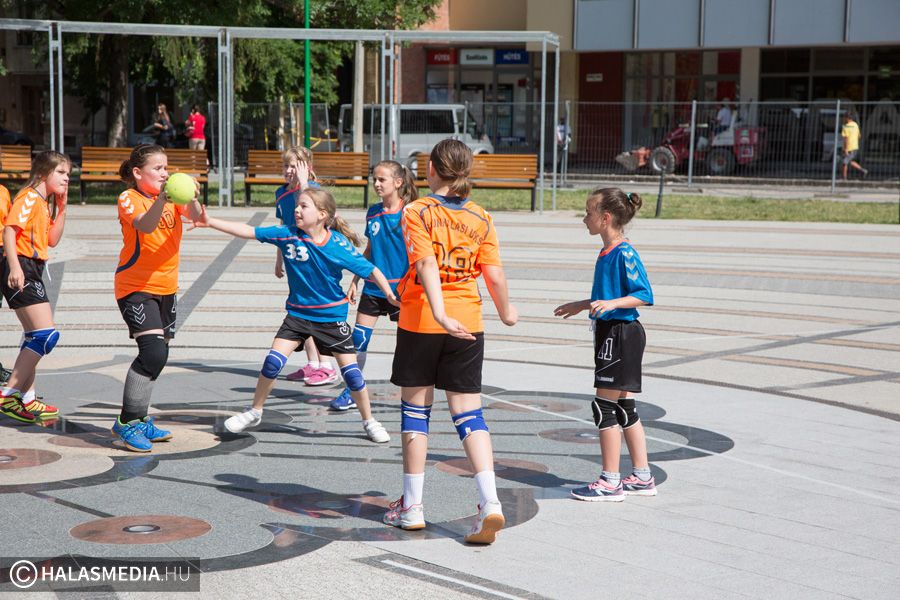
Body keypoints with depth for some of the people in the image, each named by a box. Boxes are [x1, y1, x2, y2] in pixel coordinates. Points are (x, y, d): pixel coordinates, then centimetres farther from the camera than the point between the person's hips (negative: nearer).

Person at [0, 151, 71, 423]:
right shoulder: (29, 198, -9)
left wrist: (62, 207, 13)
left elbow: (52, 240, 20)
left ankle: (27, 400, 21)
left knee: (35, 338, 15)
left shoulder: (44, 203, 19)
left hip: (32, 271, 11)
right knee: (47, 335, -16)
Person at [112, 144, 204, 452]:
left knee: (158, 355, 11)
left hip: (166, 287, 7)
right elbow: (145, 225, -32)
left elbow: (194, 216, -15)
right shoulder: (128, 198, -11)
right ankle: (126, 422, -11)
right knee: (153, 351, -21)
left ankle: (139, 419, 26)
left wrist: (191, 199, -36)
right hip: (135, 287, -7)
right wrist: (162, 198, -49)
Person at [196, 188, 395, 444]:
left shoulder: (339, 245, -16)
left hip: (332, 315, -2)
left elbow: (370, 270, -8)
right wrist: (210, 222, -19)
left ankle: (369, 421, 19)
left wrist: (389, 293, -17)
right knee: (273, 361, -7)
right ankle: (254, 412, 14)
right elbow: (248, 231, -12)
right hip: (298, 313, 2)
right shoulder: (287, 234, -11)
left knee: (351, 371, 0)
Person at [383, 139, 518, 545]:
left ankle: (411, 506, 16)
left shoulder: (417, 213, -6)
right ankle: (490, 502, -11)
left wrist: (441, 314, -27)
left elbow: (427, 265, -19)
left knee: (415, 408, 10)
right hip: (468, 324, 2)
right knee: (468, 412, 5)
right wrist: (505, 311, 18)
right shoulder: (481, 218, 3)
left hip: (420, 322, -2)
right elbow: (494, 273, 0)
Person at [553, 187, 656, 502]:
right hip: (610, 333, 10)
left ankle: (610, 482, 0)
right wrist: (582, 305, 32)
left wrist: (611, 304, -30)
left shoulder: (624, 254, -17)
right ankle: (642, 477, 20)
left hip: (621, 334, -10)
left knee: (605, 406, -6)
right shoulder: (607, 252, 13)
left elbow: (645, 295, -20)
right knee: (624, 408, 13)